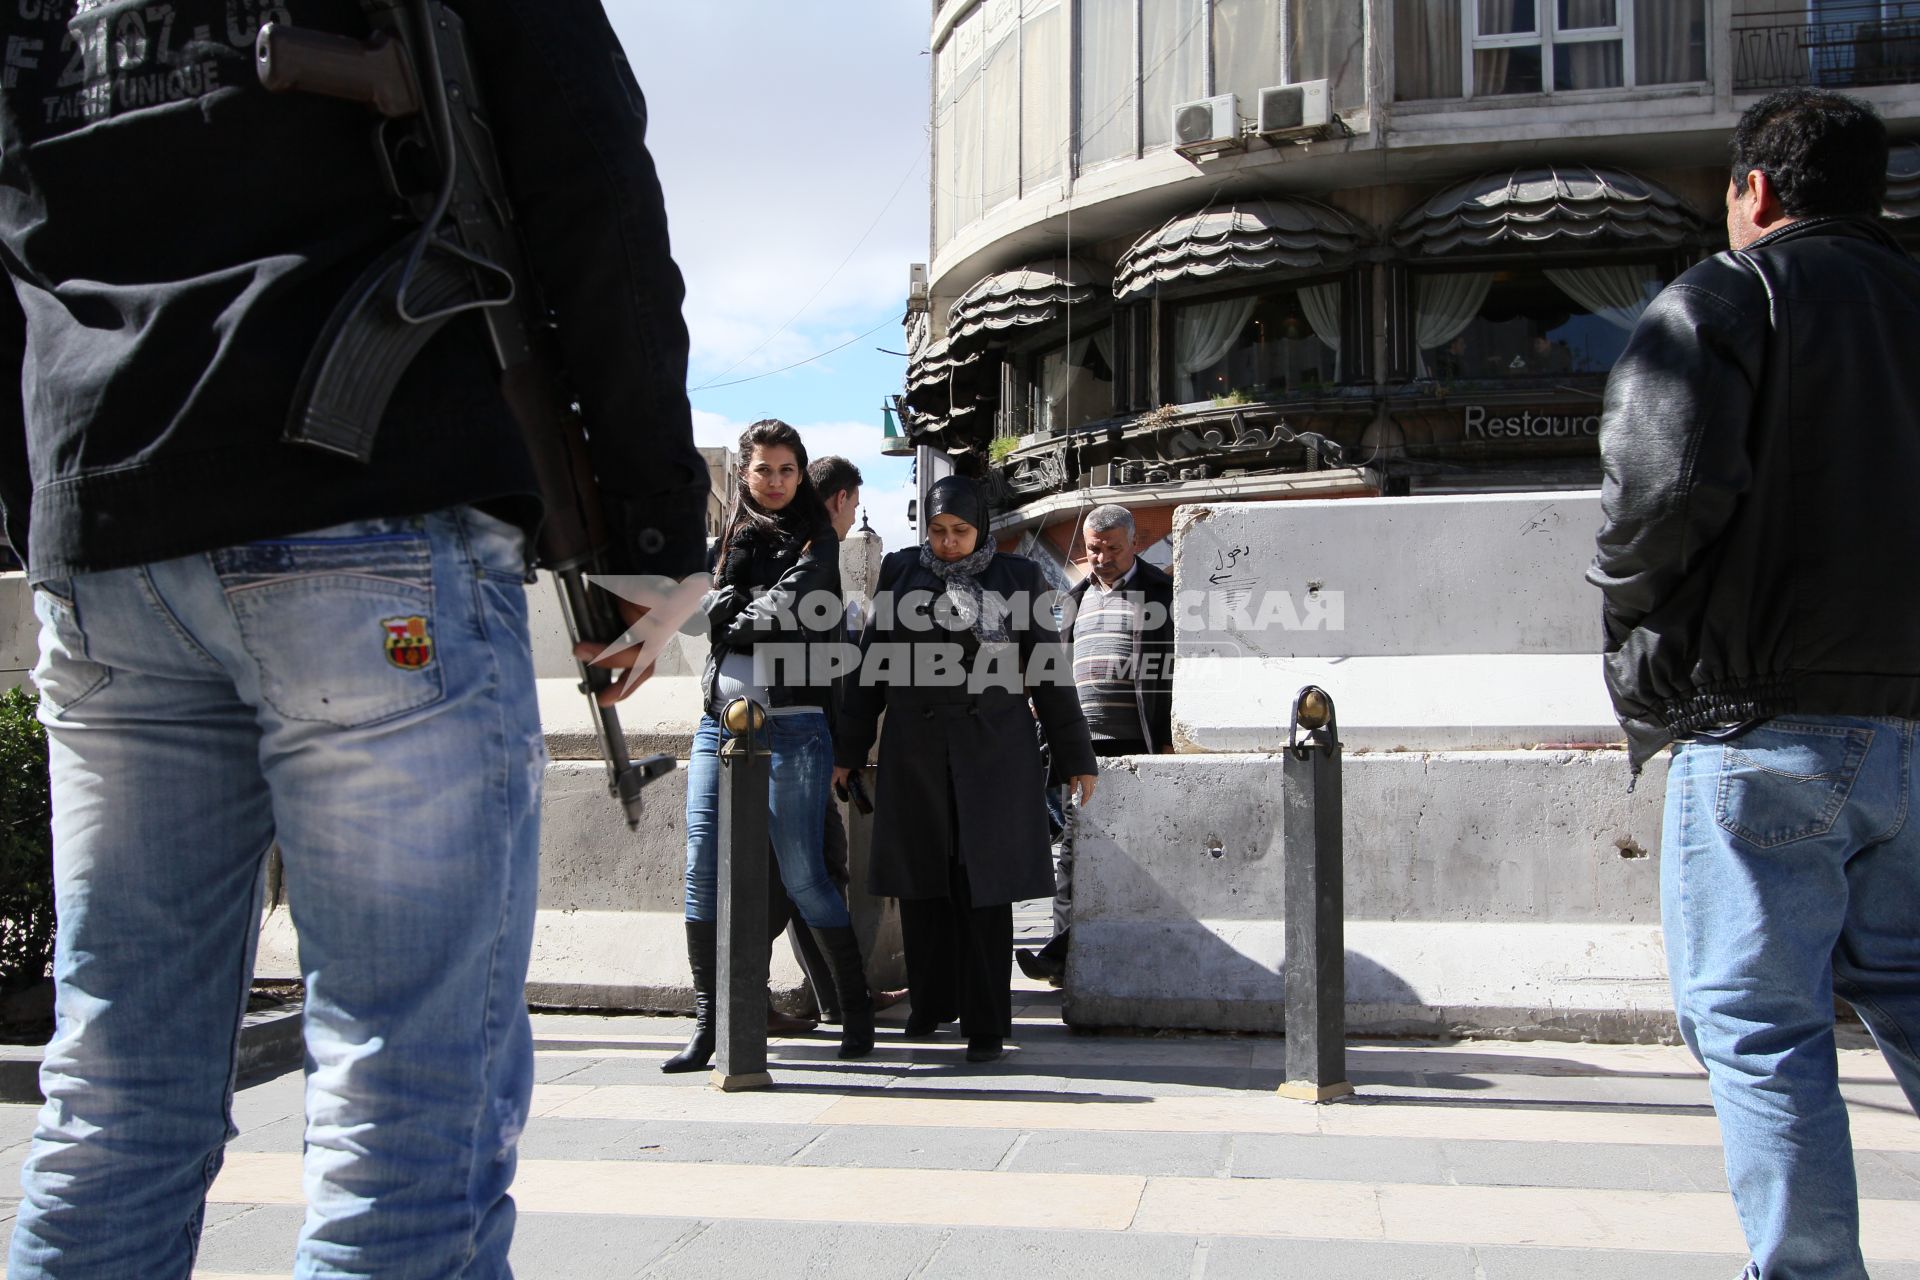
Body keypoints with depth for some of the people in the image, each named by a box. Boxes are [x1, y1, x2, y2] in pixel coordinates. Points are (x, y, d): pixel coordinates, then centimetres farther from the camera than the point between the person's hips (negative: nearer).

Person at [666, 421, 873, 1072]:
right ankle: (707, 1024, 4)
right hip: (718, 721, 5)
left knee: (802, 874, -4)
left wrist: (734, 617, 1)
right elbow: (709, 608, 3)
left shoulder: (814, 539, 5)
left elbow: (790, 608, -11)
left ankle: (857, 1010, 9)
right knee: (703, 871, -2)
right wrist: (760, 613, -8)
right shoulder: (731, 538, 18)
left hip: (790, 725, -5)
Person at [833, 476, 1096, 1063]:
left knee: (984, 888, -2)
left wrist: (1074, 756, 6)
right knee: (922, 885, 8)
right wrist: (848, 750, 10)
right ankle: (930, 1002, 26)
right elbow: (873, 664, 12)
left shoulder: (1016, 578, 4)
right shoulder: (901, 572, 8)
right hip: (915, 752, 2)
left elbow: (1047, 671, 7)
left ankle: (986, 1025, 5)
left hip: (994, 751, -2)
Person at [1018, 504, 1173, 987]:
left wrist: (1170, 740, -9)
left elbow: (1178, 670, -2)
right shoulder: (1077, 597, 18)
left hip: (1138, 742, -4)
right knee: (1070, 843, -3)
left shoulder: (1160, 593, 2)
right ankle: (1064, 949, -6)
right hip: (1082, 742, 5)